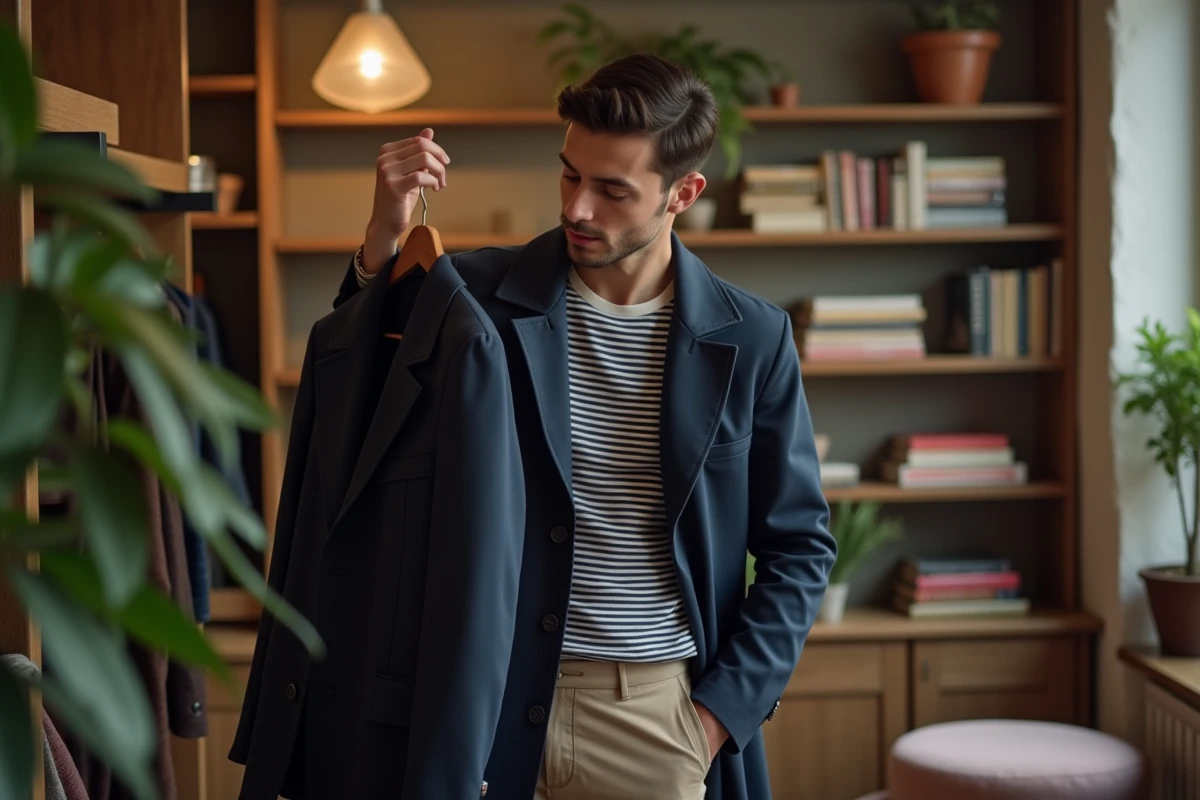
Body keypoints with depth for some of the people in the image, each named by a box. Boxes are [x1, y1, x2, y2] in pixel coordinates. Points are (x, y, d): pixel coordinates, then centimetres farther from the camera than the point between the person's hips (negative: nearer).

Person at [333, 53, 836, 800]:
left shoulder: (752, 337, -2)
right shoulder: (483, 294, -3)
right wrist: (384, 237, -13)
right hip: (503, 700, 0)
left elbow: (800, 547, 4)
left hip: (668, 708, 0)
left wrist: (726, 706, -4)